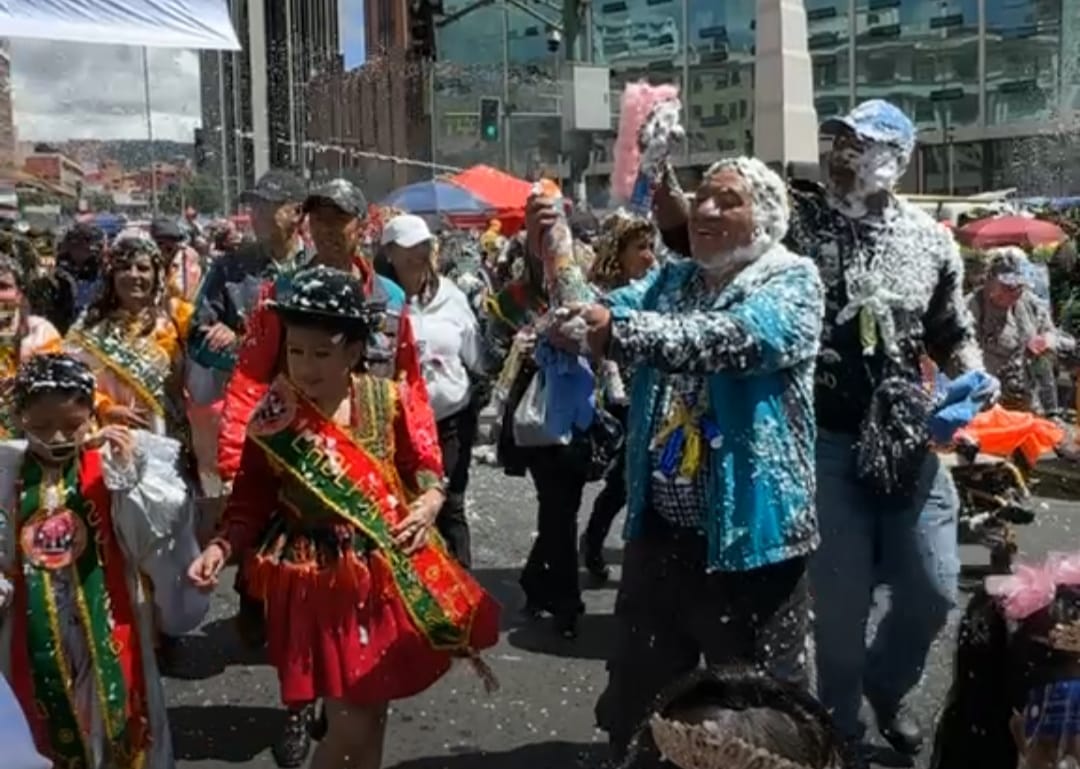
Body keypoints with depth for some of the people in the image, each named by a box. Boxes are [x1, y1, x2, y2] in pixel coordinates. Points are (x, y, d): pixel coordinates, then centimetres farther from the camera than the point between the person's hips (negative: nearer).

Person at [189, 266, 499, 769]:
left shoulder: (391, 400, -6)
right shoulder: (274, 417, -9)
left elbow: (427, 472, -1)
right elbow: (251, 503, -4)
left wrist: (427, 506, -21)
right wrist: (221, 548, -19)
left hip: (387, 575, 3)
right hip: (317, 582, -2)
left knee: (374, 710, 16)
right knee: (350, 725, -4)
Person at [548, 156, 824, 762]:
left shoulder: (794, 281, -8)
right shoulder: (670, 280, 11)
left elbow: (736, 339, -27)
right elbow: (595, 315, -2)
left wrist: (620, 331, -35)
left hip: (750, 534, -5)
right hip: (660, 528, 5)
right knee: (640, 695, 20)